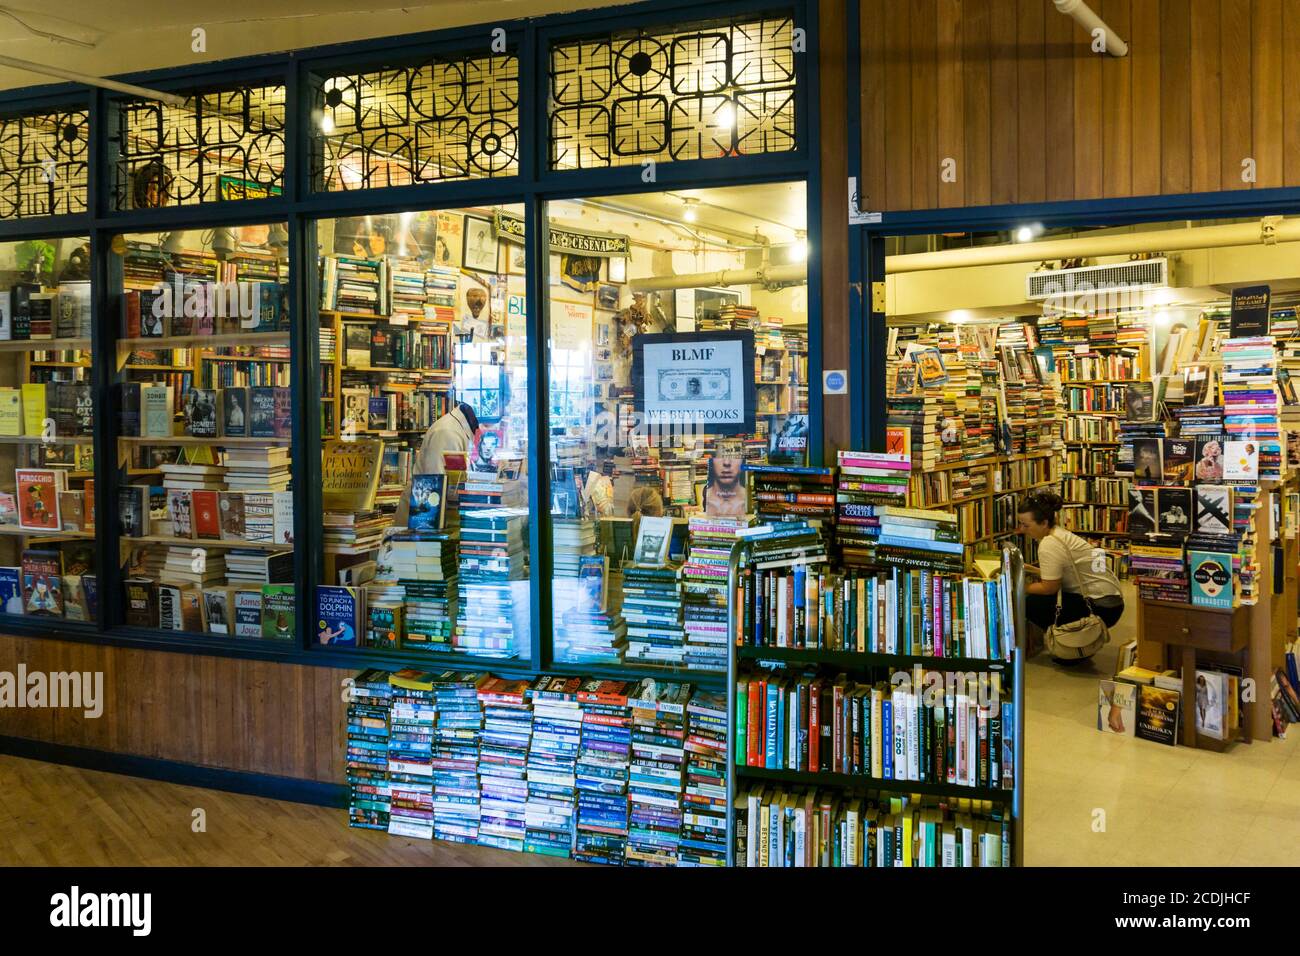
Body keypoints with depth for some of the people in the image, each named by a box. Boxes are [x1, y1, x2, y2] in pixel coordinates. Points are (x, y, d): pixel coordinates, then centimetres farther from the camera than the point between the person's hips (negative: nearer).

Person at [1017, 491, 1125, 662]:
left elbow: (1049, 587, -15)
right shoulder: (1059, 534, 9)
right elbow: (1054, 575, 14)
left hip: (1101, 608, -10)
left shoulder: (1049, 545, -19)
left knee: (1029, 603, -11)